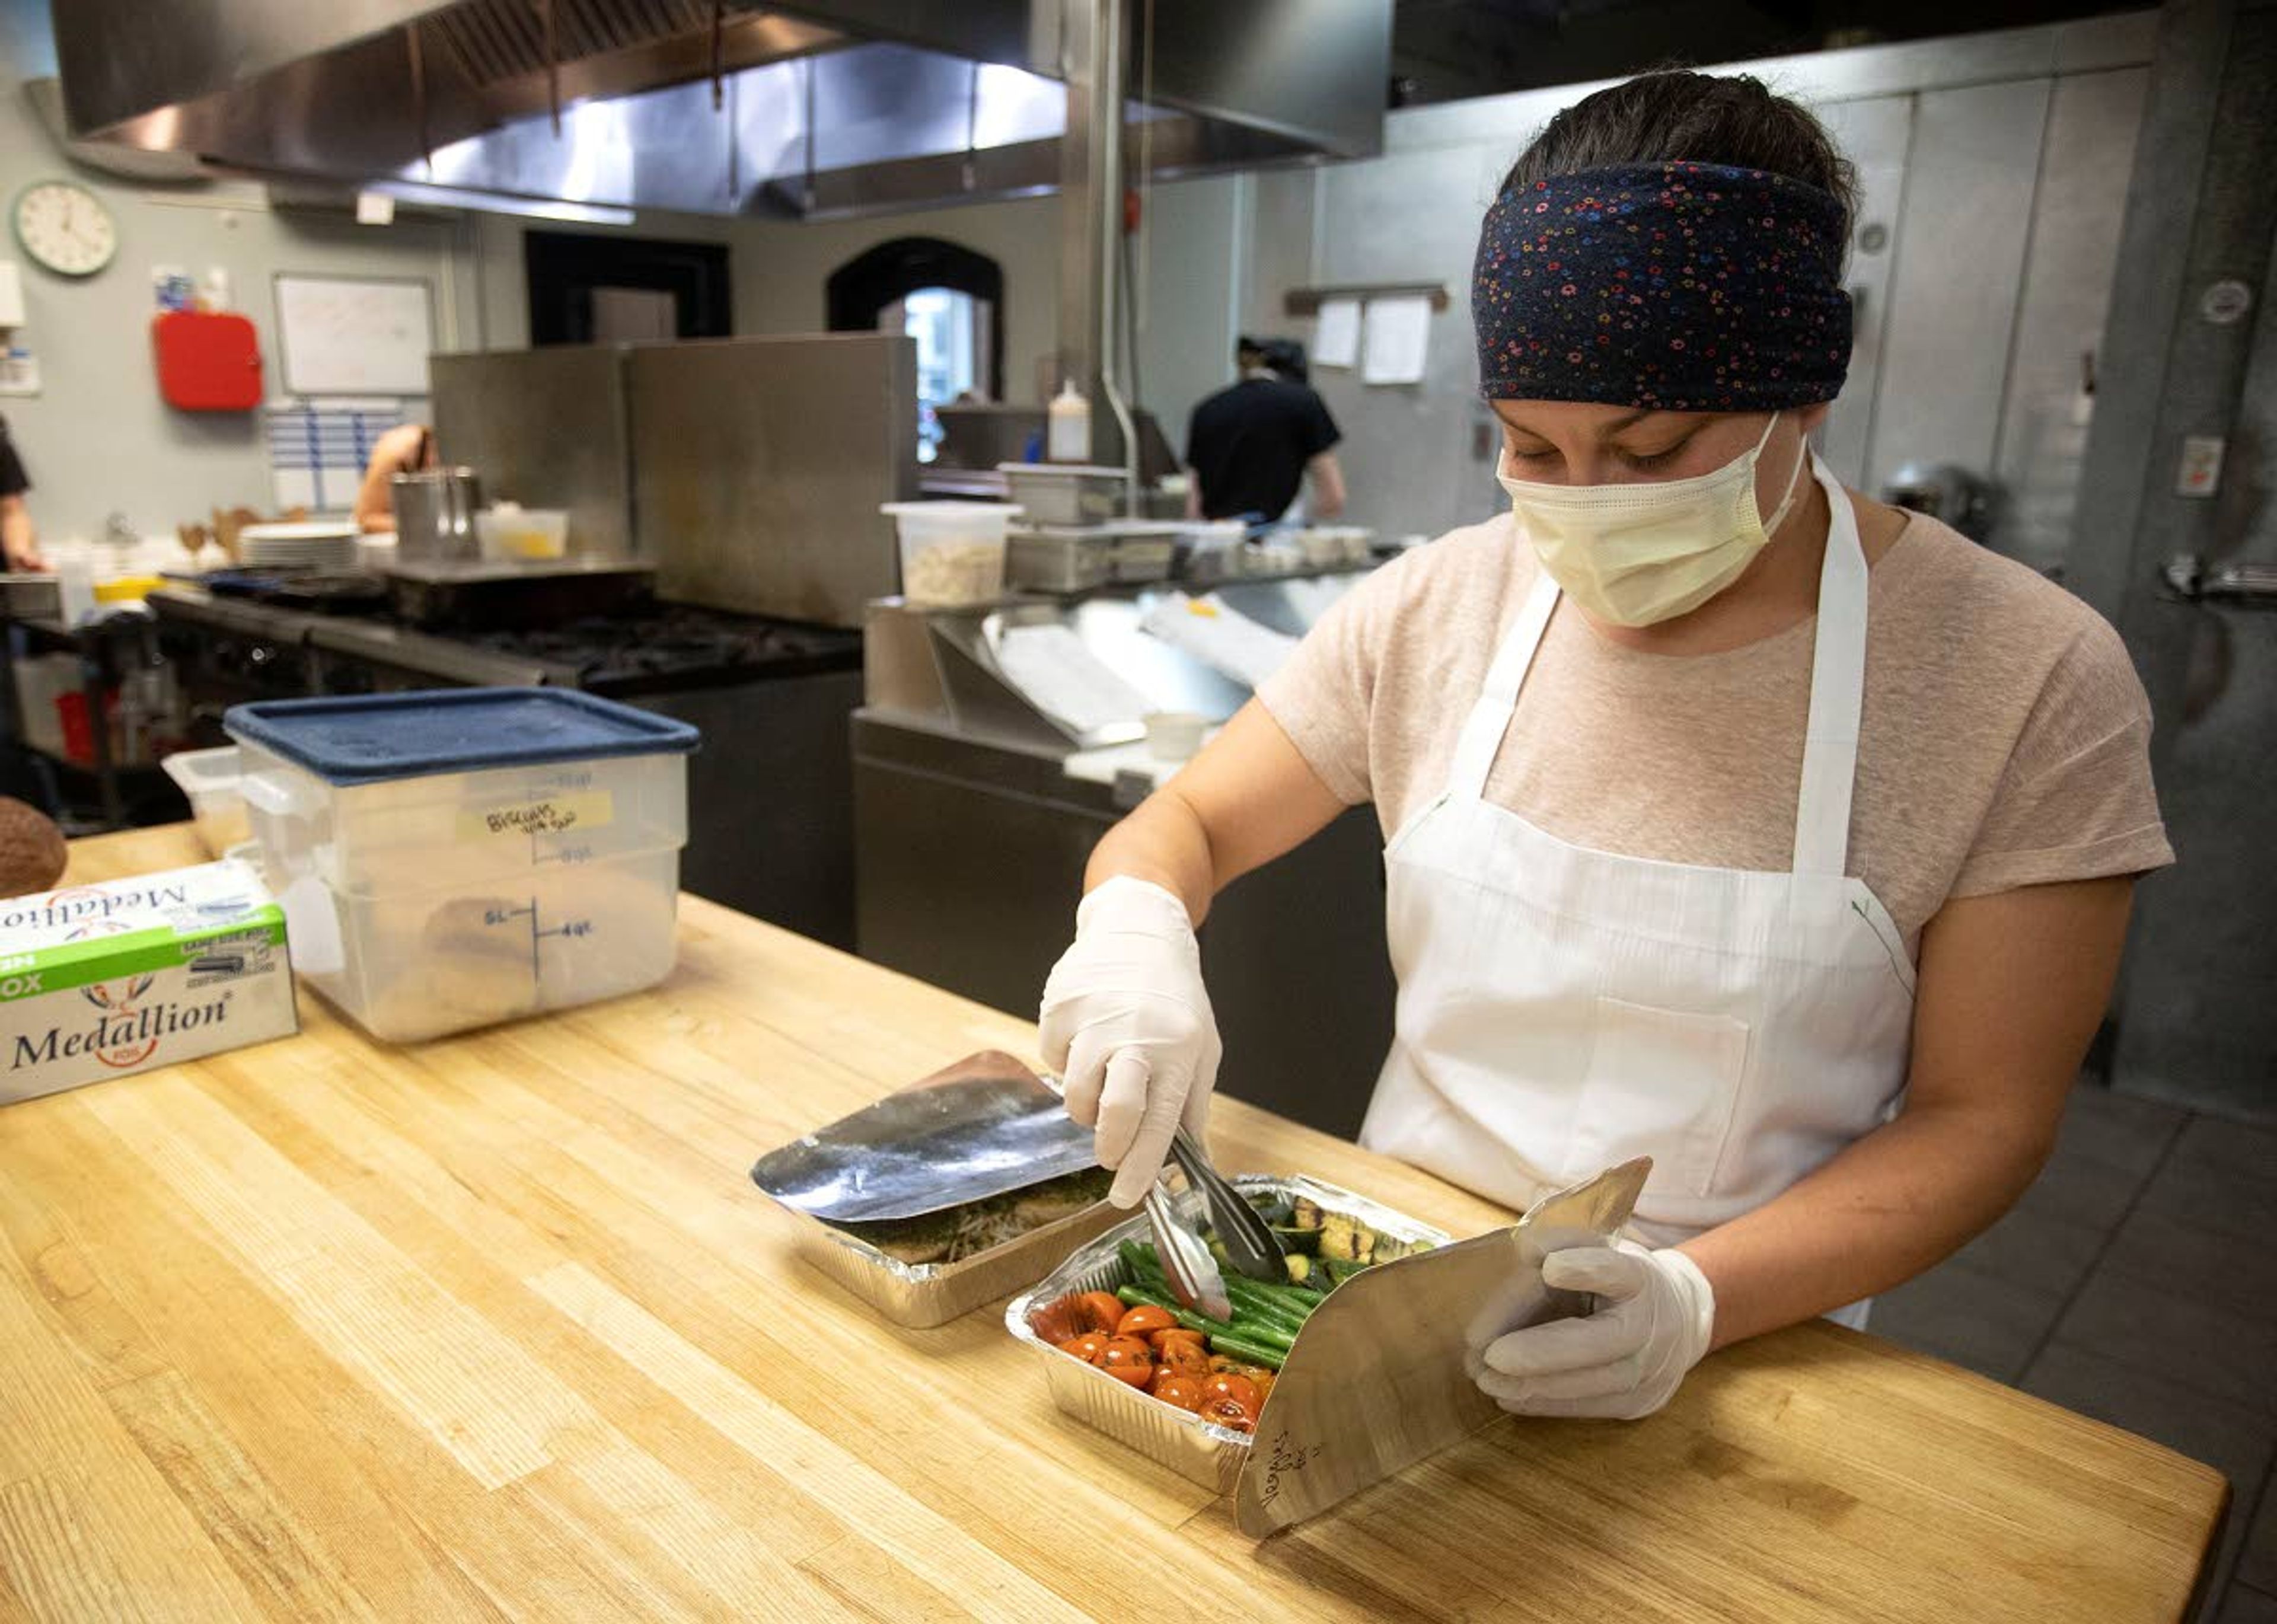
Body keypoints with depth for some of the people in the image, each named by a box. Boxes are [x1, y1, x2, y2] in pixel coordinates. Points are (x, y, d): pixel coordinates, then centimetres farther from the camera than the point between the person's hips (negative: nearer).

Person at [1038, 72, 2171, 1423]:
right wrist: (1134, 928, -18)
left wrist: (1697, 1299, -21)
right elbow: (1185, 824, 5)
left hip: (1733, 1357, -1)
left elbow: (1980, 1120, -6)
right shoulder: (1438, 607, -2)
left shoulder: (2024, 679, -9)